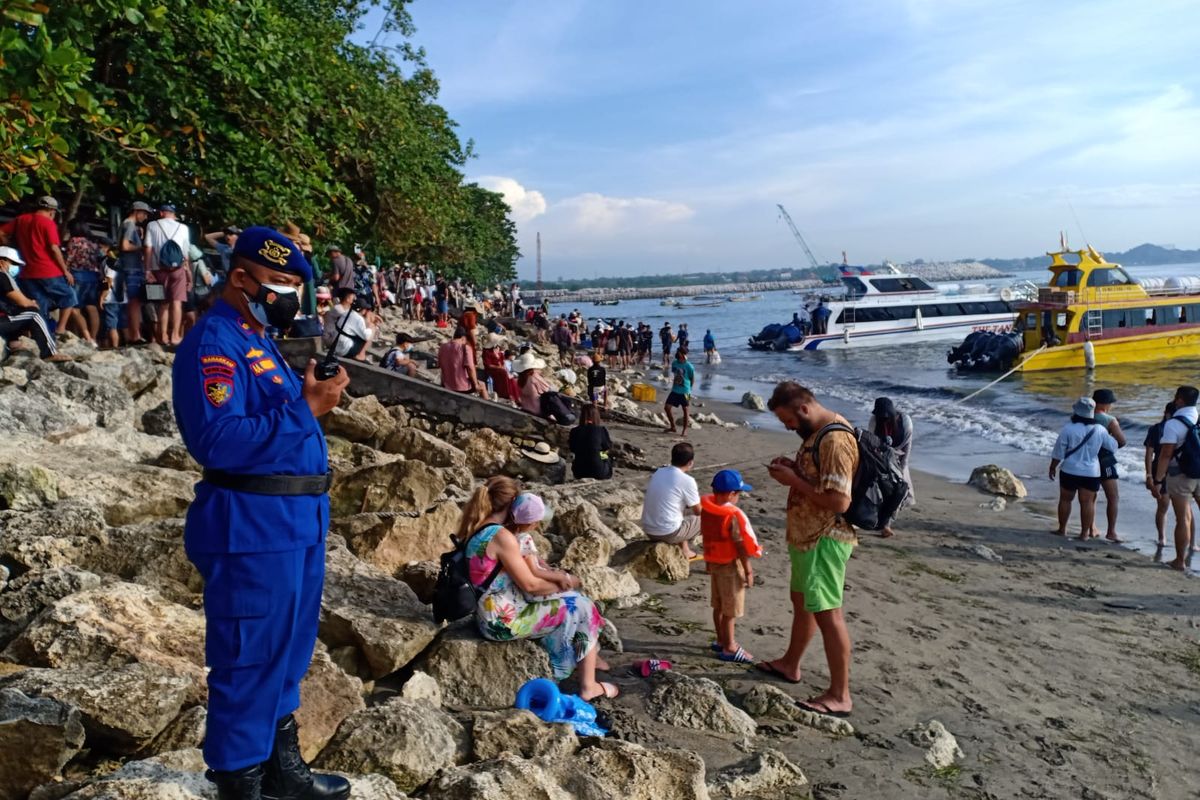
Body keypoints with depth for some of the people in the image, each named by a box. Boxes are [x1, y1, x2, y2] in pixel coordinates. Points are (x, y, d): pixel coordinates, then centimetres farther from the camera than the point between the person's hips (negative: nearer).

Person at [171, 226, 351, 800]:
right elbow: (218, 441, -26)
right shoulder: (212, 342, -14)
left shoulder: (259, 340, 16)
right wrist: (304, 410, -23)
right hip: (253, 528, -10)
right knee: (249, 661, 2)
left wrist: (315, 395, 2)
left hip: (296, 521, 10)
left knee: (286, 653, 20)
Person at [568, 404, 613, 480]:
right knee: (608, 459, 32)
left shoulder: (574, 431, -7)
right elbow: (608, 446, 3)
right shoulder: (601, 430, -14)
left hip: (579, 472, 1)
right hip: (597, 472, -1)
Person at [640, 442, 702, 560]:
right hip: (668, 533, -7)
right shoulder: (687, 481, -14)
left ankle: (684, 549, 28)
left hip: (648, 530, 7)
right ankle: (683, 549, 15)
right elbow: (698, 511, -1)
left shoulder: (658, 472, 6)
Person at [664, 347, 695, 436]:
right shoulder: (674, 363, 3)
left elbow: (692, 379, -2)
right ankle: (672, 427, 19)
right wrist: (674, 385, 15)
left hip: (685, 391, -6)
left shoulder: (689, 366, -13)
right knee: (667, 407, 2)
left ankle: (685, 430, 15)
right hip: (675, 390, 6)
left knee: (685, 410, 4)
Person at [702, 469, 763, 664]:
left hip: (713, 562, 8)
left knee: (718, 606, 19)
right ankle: (729, 648, 10)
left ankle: (721, 640, 31)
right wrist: (748, 571, -12)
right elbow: (741, 545, -20)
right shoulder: (733, 516, -24)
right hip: (730, 566, -8)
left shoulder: (705, 508, -1)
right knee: (731, 610, 3)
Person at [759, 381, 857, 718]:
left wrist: (793, 480, -21)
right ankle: (790, 664, 40)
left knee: (827, 613, -5)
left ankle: (839, 695, 5)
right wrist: (793, 468, 2)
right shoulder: (817, 433, 8)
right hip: (807, 535, 11)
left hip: (825, 540, -11)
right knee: (802, 601, 23)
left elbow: (838, 501, -29)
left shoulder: (834, 440, -25)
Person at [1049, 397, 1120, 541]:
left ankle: (1062, 529, 16)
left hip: (1070, 471, -2)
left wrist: (1052, 467, 6)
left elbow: (1058, 452, -7)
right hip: (1091, 472, 2)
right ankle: (1085, 532, 9)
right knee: (1087, 502, 6)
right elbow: (1113, 447, 10)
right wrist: (1111, 436, 31)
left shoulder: (1068, 429, -11)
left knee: (1065, 499, 11)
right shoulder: (1100, 430, -3)